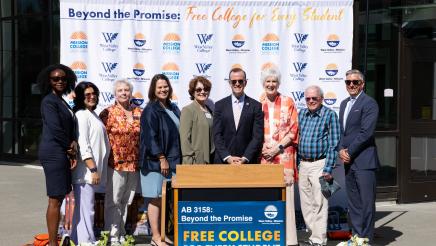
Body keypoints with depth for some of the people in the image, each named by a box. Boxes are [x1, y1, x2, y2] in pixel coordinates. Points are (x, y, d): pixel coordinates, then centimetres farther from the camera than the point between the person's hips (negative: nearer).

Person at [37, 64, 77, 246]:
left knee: (59, 198, 11)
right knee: (55, 200, -7)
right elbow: (55, 129, -17)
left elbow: (70, 126, 14)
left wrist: (73, 142, -6)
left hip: (62, 153, 9)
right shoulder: (49, 101, -9)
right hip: (54, 153, -9)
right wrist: (71, 149, -7)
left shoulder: (62, 101, 18)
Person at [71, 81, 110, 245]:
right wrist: (93, 169, -20)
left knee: (82, 206, 13)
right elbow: (83, 146, -18)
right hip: (86, 171, -9)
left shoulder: (92, 115, 17)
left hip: (92, 171, 9)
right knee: (86, 207, -6)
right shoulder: (82, 115, -11)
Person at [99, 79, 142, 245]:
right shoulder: (108, 113, -3)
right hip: (115, 164, -5)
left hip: (135, 164, 5)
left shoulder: (139, 113, 10)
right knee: (113, 201, -1)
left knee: (126, 201, 14)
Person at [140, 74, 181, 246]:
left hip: (172, 160, 7)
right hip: (156, 161, -7)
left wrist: (177, 158, 12)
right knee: (156, 199, -1)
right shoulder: (150, 110, -9)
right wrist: (161, 158, -17)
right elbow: (150, 137, -14)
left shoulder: (173, 108, 12)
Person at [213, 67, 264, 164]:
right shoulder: (220, 105, 8)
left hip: (248, 162, -1)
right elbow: (217, 135, 2)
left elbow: (258, 136, -1)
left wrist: (245, 158, -11)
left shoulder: (256, 106, 4)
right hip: (223, 161, 1)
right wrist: (227, 157, -9)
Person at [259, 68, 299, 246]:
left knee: (285, 196, -6)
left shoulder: (288, 102, 5)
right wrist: (263, 149, -4)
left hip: (284, 156, -2)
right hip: (263, 156, 2)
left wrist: (278, 147, -9)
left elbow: (293, 130, 1)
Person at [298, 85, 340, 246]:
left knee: (319, 204, -5)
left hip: (319, 164, -6)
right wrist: (296, 165, 10)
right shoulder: (301, 114, 12)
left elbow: (333, 144, -7)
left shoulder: (329, 115, -4)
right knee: (306, 204, 9)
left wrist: (328, 169, -13)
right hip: (303, 165, 6)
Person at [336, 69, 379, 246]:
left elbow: (366, 132, -15)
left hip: (364, 161, -8)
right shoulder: (344, 104, 18)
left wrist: (349, 152, -12)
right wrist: (341, 150, 1)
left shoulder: (369, 103, -7)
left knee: (366, 201, -3)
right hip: (348, 161, 8)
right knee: (353, 202, 13)